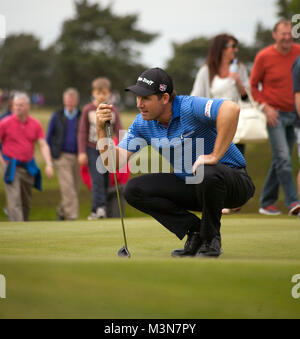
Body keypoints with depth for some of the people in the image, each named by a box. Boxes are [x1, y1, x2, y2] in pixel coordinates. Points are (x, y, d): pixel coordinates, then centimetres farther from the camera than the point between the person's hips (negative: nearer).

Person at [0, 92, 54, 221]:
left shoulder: (36, 124, 2)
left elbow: (43, 145, -1)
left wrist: (49, 164, -14)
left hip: (28, 167, 4)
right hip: (12, 167, -4)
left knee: (26, 202, 14)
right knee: (14, 201, -15)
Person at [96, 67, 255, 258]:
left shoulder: (189, 107, -24)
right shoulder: (142, 124, -1)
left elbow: (231, 109, -42)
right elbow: (115, 162, -5)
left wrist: (215, 155, -38)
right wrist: (102, 129, -20)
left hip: (232, 180, -6)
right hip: (189, 185, 7)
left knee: (207, 174, -41)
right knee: (134, 190, -9)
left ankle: (211, 241, -13)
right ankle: (195, 233, -1)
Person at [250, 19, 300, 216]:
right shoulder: (264, 57, -8)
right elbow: (253, 85, 1)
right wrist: (265, 107, -10)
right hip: (275, 114, -4)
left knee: (280, 161, 9)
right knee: (283, 159, -14)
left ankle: (267, 203, 18)